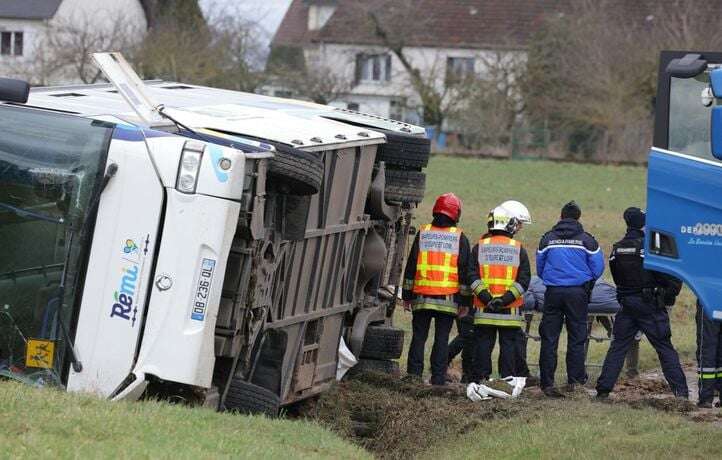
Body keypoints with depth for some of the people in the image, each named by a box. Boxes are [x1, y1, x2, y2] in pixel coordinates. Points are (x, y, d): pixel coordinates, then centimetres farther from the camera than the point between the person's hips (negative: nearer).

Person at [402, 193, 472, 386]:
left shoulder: (423, 233, 4)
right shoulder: (459, 237, 1)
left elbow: (411, 267, 5)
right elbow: (464, 270, 2)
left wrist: (407, 295, 10)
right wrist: (464, 300, 6)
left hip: (422, 297, 1)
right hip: (449, 299, -1)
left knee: (419, 336, 6)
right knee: (442, 338, 2)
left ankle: (414, 373, 2)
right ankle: (438, 377, 0)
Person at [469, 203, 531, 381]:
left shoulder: (479, 247, 2)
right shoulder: (519, 249, 0)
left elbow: (473, 276, -5)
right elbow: (524, 279, -7)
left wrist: (486, 298, -10)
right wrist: (506, 299, -12)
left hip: (484, 309, 1)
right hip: (511, 311, -1)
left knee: (483, 345, 8)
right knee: (509, 345, 6)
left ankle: (480, 380, 8)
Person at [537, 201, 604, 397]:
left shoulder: (547, 238, 3)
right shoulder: (587, 240, -3)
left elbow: (539, 267, 10)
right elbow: (597, 268, 0)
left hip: (553, 291, 1)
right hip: (577, 292, -1)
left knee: (549, 338, 4)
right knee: (576, 338, 9)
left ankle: (547, 382, 1)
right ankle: (575, 380, 10)